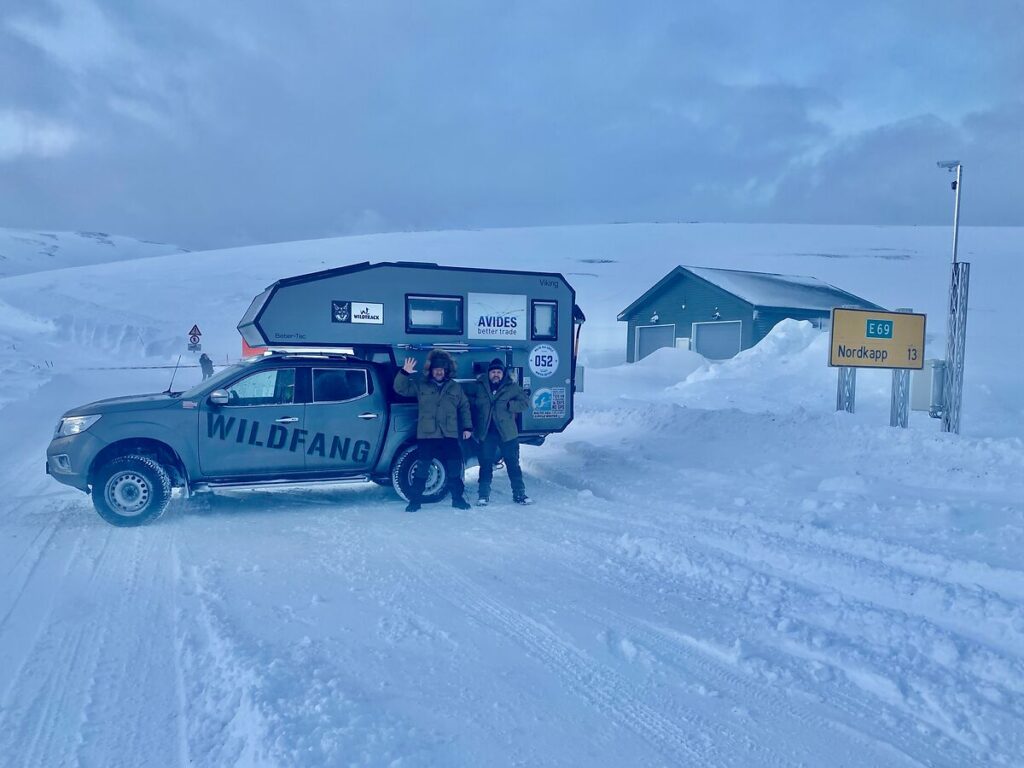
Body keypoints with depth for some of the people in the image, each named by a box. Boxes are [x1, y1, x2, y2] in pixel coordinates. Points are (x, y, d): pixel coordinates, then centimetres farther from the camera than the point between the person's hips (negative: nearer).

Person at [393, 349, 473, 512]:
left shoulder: (455, 387, 11)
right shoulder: (420, 384, 4)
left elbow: (464, 407, 16)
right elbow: (400, 388, -2)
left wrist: (467, 427, 10)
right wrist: (404, 373, -20)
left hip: (449, 435, 2)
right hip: (426, 434, -2)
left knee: (454, 468, 5)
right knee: (422, 468, -2)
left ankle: (458, 498, 19)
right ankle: (415, 500, 9)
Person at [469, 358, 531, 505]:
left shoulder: (512, 387, 3)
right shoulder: (480, 387, 6)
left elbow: (525, 403, 2)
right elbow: (471, 405, 15)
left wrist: (509, 405, -13)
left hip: (507, 432, 0)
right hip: (486, 433, 1)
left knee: (513, 463, 4)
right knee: (485, 464, 5)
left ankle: (519, 493, 13)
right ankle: (484, 494, 16)